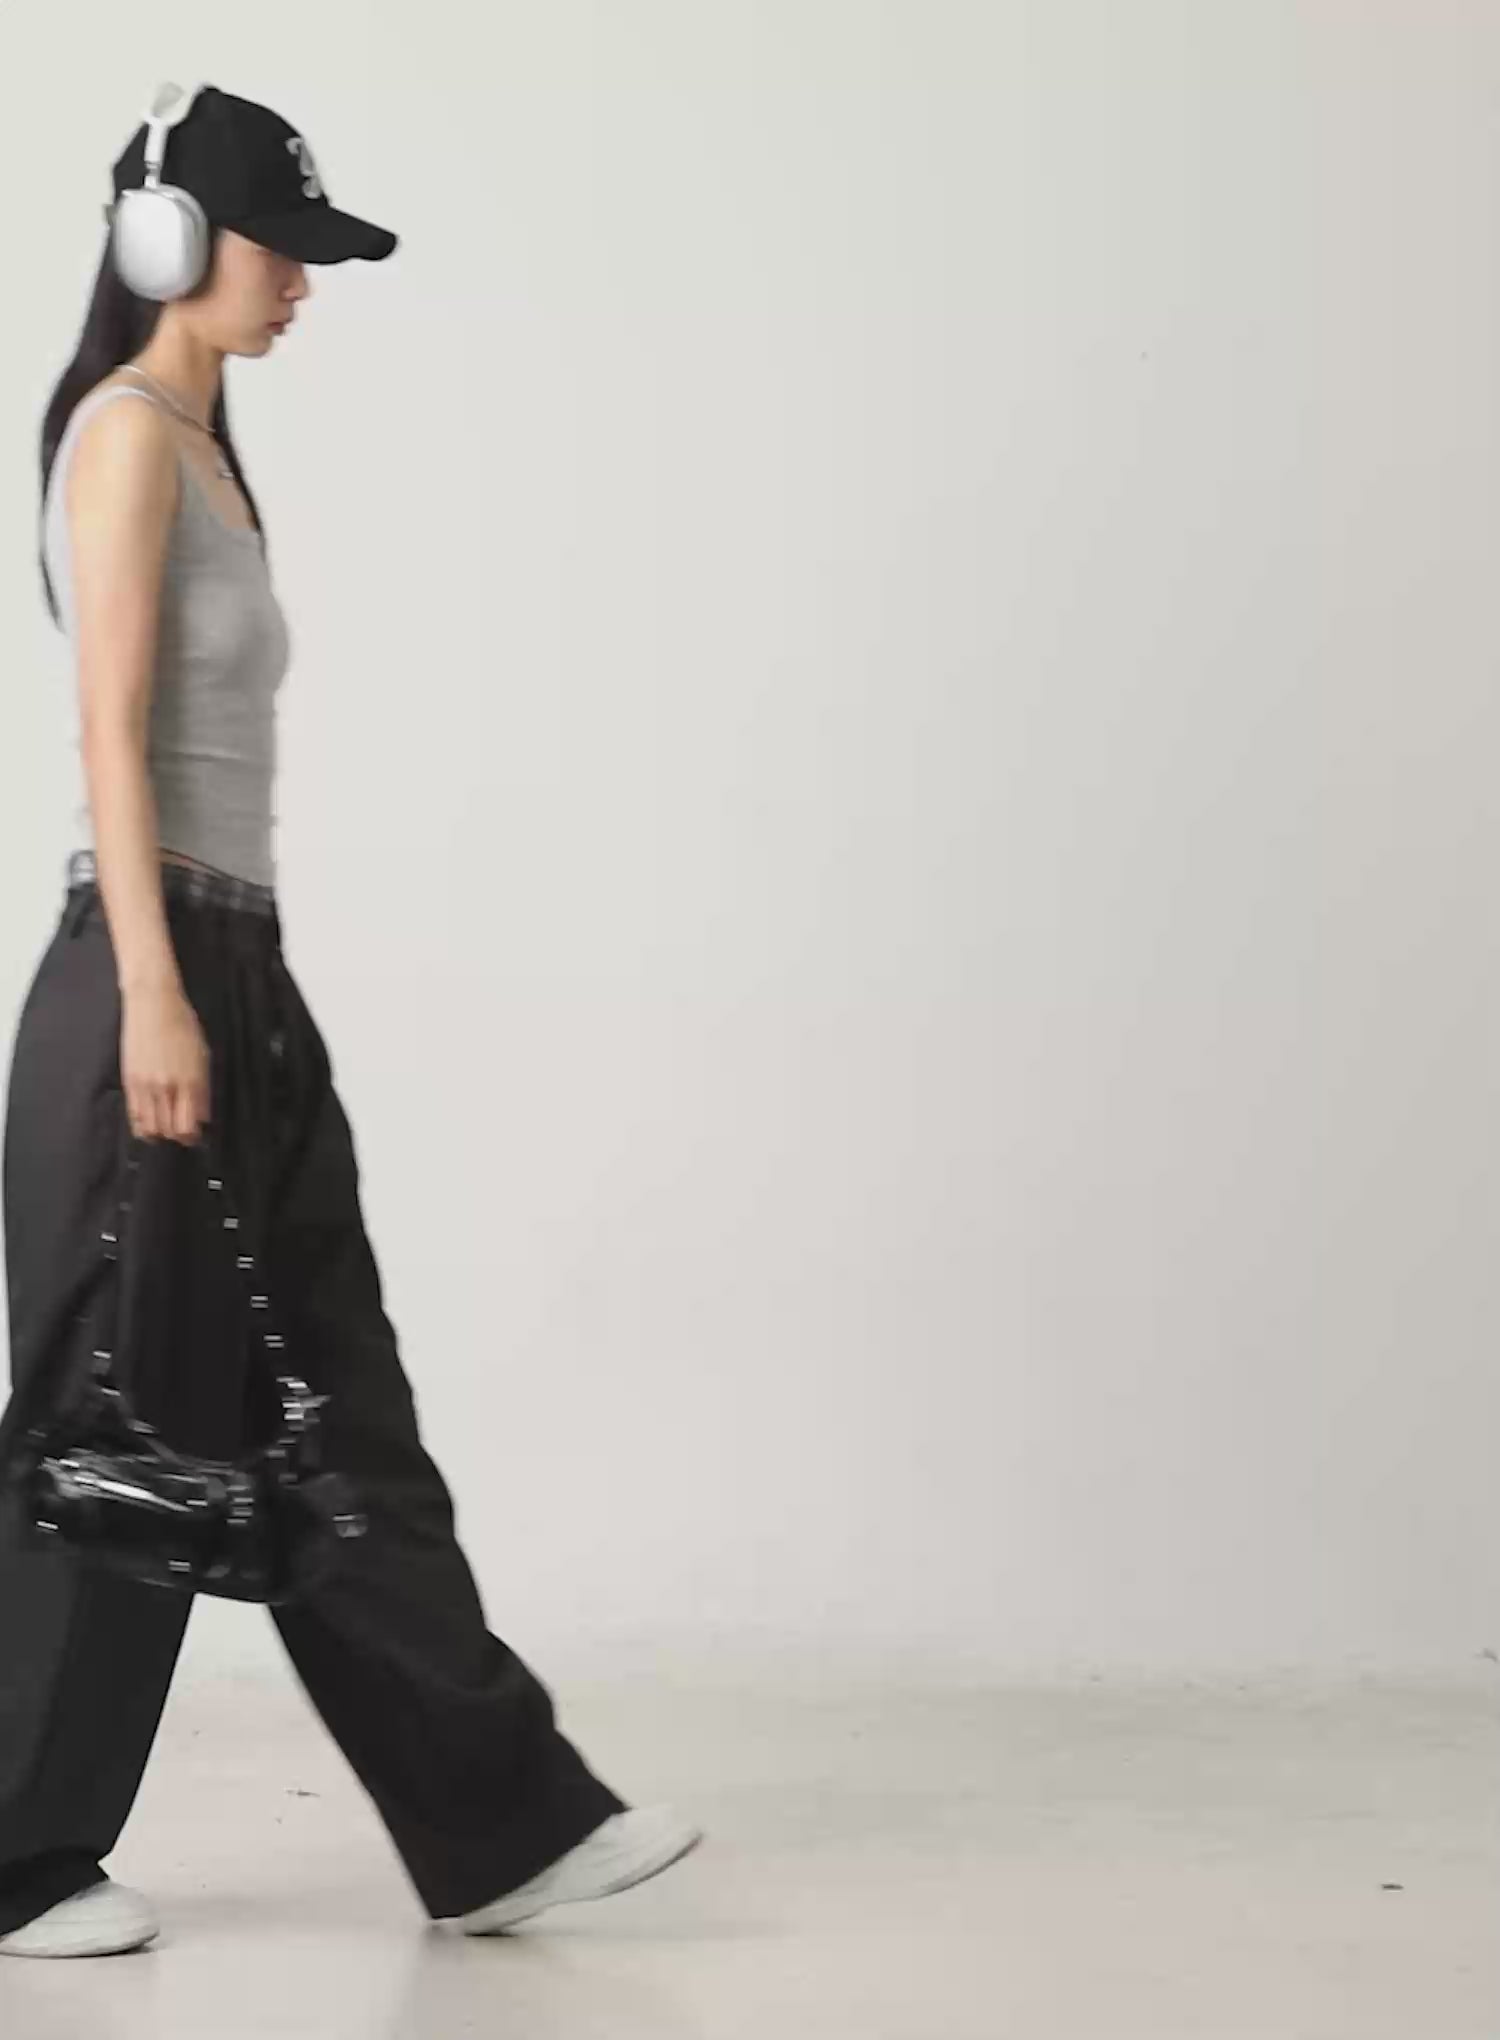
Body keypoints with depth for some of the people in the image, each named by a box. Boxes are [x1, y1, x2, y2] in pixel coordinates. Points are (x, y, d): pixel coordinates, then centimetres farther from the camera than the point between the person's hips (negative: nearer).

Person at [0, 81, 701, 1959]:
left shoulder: (202, 444, 18)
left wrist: (216, 997, 21)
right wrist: (151, 995, -23)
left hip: (243, 974, 10)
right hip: (159, 968, -9)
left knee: (336, 1427, 10)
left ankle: (498, 1823, 16)